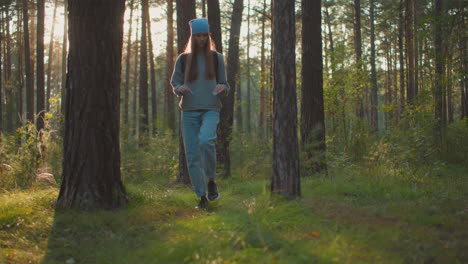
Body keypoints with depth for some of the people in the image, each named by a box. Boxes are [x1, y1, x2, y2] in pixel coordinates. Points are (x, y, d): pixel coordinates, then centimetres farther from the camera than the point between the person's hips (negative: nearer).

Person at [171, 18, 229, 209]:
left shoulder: (216, 58, 7)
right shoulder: (183, 59, 8)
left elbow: (225, 85, 11)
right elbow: (174, 83, 12)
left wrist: (222, 88, -13)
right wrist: (180, 89, -12)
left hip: (210, 109, -2)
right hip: (189, 111, 2)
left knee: (205, 140, -30)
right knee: (192, 155, -2)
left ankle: (211, 181, -10)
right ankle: (202, 197, 9)